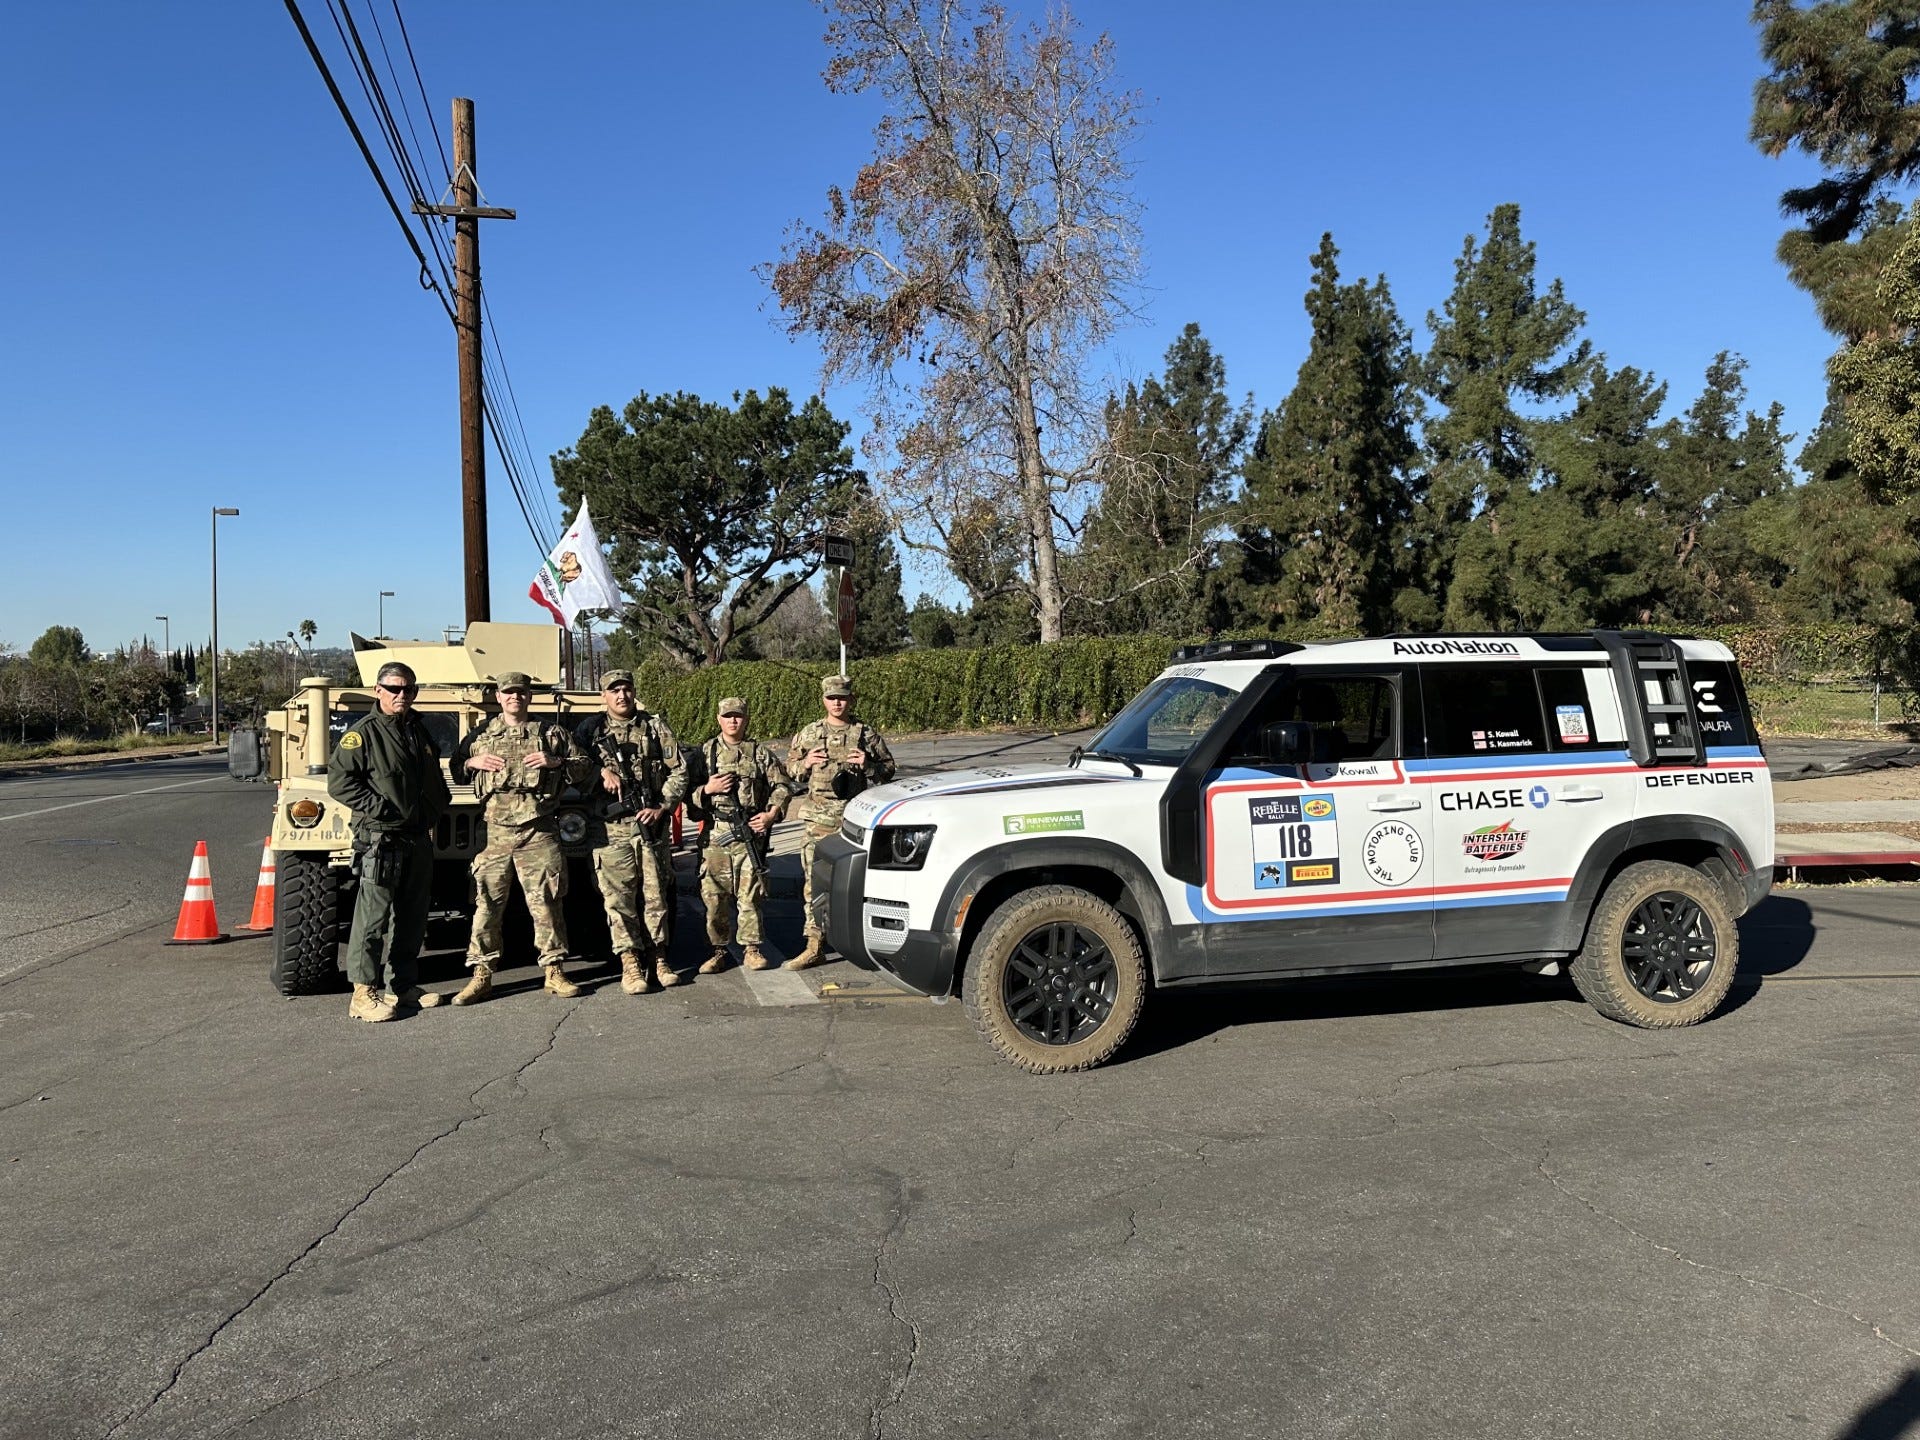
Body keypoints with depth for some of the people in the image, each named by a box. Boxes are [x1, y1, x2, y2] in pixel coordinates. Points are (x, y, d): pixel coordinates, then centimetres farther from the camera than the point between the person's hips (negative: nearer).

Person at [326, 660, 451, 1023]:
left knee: (412, 917, 13)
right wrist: (380, 808, -18)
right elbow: (339, 781, -14)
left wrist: (436, 809, 12)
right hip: (380, 839, -8)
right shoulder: (363, 732, -7)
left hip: (419, 839, 8)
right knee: (374, 915, -7)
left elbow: (435, 780, 28)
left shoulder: (420, 732, 16)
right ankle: (364, 993, -2)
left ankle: (402, 985, 23)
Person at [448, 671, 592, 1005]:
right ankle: (481, 975, 9)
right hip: (495, 830, 1)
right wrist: (473, 762, -1)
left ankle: (554, 972, 11)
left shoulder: (552, 732, 9)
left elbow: (585, 766, 9)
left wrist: (556, 762, -8)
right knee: (487, 904, 2)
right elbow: (455, 768, 20)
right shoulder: (481, 733, 12)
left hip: (539, 831, -1)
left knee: (546, 903, 2)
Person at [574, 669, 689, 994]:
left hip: (652, 824, 1)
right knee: (618, 897, -1)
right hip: (611, 827, -1)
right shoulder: (592, 728, 7)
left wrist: (662, 807, -4)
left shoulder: (654, 726, 8)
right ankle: (629, 964, 5)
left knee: (656, 893, 5)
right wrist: (602, 771, -13)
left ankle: (658, 958, 16)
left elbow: (678, 770, 5)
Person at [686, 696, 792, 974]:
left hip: (751, 834, 0)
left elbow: (782, 787, 9)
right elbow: (687, 792, 8)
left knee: (750, 896, 2)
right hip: (715, 836, 1)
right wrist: (707, 789, -10)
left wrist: (772, 814, -4)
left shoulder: (761, 753, 9)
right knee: (714, 896, 2)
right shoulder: (705, 752, 9)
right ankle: (719, 950, 13)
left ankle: (752, 948, 13)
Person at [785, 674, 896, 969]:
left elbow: (888, 768, 10)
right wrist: (805, 763, -4)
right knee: (815, 883, 1)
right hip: (818, 820, 2)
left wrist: (868, 765, -9)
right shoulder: (809, 734, 10)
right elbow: (789, 767, 17)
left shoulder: (867, 734, 5)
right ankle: (815, 946, 6)